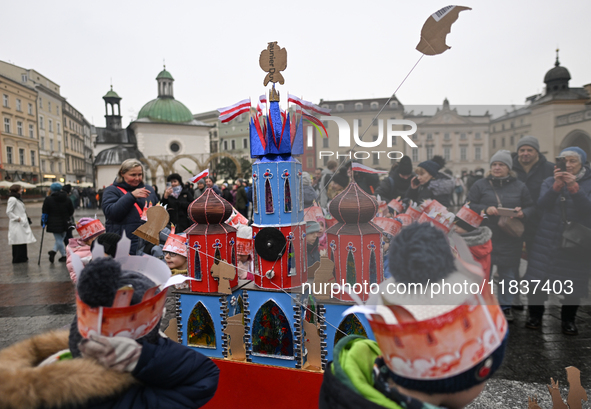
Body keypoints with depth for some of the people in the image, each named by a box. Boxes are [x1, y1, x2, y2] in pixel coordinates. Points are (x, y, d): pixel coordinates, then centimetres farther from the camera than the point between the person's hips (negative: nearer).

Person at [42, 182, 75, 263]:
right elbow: (71, 211, 9)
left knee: (59, 240, 3)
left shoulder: (48, 199, -7)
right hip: (64, 223, 3)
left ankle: (64, 256, 3)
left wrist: (43, 223, 2)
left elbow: (45, 213, -6)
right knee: (61, 238, 17)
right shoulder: (67, 199, 3)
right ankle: (54, 251, 2)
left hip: (54, 224, -3)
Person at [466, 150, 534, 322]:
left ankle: (506, 306, 24)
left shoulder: (520, 186, 8)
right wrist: (485, 209, -17)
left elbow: (531, 207, 10)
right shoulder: (480, 185, 3)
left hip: (510, 239, 2)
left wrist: (523, 213, -12)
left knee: (509, 274, 8)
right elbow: (469, 206, -1)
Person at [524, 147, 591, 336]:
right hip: (547, 240, 1)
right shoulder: (550, 181, 6)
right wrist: (557, 185, -22)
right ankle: (535, 314, 16)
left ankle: (568, 319, 23)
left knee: (573, 282, 5)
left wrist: (573, 186, -25)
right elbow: (541, 204, -9)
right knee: (537, 278, 1)